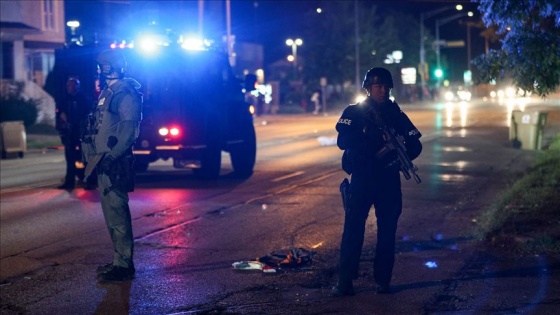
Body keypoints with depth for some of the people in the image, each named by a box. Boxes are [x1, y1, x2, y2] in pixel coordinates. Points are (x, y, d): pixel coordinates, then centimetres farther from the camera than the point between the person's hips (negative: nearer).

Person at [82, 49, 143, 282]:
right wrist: (93, 153, 16)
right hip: (104, 161, 10)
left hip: (114, 162, -10)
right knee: (111, 212, 14)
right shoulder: (108, 92, 19)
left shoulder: (125, 92, -11)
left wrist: (111, 155, -24)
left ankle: (123, 265, -6)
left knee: (117, 213, -9)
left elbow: (129, 129, -19)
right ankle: (119, 260, 21)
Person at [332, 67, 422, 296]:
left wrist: (400, 157, -16)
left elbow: (415, 145, 5)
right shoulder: (353, 112, 2)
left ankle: (383, 280, 11)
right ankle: (345, 281, -4)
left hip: (389, 180, 3)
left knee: (387, 231, 3)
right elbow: (343, 141, -13)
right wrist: (373, 140, -25)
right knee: (353, 229, -7)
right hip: (361, 179, -3)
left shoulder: (396, 114, 10)